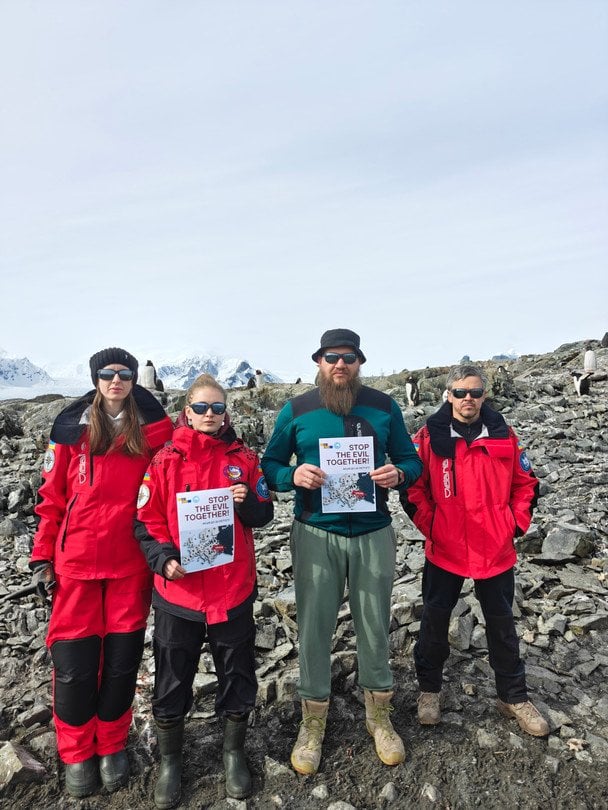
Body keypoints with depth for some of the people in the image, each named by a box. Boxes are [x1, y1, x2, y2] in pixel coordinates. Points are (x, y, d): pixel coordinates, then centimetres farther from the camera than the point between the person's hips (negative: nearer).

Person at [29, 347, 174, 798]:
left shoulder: (154, 430, 0)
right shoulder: (72, 429, 2)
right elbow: (52, 498, 5)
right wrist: (42, 556, 3)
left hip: (132, 562, 0)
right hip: (76, 562, 0)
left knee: (122, 658, 9)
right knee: (74, 661, 6)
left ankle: (113, 746, 32)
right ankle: (77, 754, 30)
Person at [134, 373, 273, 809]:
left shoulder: (244, 458, 0)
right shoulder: (166, 460, -4)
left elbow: (263, 516, 3)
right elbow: (147, 520, -2)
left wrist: (248, 501, -18)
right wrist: (164, 558, -16)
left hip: (234, 589, 1)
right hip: (178, 589, -1)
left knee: (238, 675, 15)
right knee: (173, 680, 14)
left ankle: (235, 754, 40)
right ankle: (170, 762, 40)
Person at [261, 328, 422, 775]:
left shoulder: (384, 406, 2)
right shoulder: (297, 410, -1)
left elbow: (411, 460, 8)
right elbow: (269, 465, 3)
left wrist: (397, 473, -15)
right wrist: (294, 475, -18)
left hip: (374, 534, 1)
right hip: (316, 534, -1)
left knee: (374, 626, 13)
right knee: (314, 628, 8)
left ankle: (379, 716, 37)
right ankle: (313, 723, 31)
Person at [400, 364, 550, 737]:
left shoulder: (504, 435, -1)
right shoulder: (430, 436, -8)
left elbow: (525, 483, 8)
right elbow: (413, 487, -3)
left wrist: (516, 524, 1)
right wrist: (430, 525, -7)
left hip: (497, 551, 2)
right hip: (444, 550, -2)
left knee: (502, 623, 16)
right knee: (435, 620, 12)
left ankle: (514, 697, 36)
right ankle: (429, 689, 33)